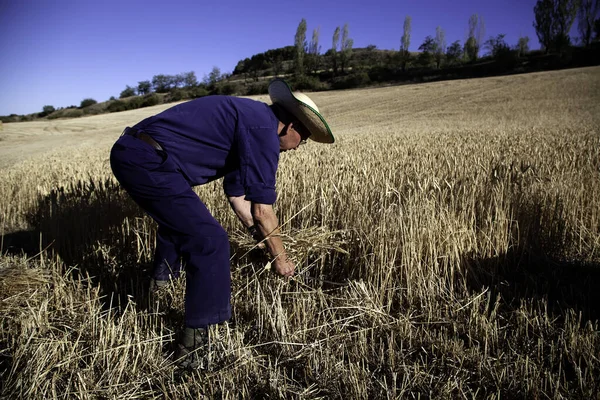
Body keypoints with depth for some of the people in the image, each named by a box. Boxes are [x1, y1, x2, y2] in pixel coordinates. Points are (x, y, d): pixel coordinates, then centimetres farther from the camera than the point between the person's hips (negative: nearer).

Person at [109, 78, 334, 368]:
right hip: (148, 162, -11)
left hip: (127, 152, 11)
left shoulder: (247, 118, 20)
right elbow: (261, 209, -10)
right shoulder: (263, 129, -11)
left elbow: (237, 193, 25)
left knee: (179, 211, 35)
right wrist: (279, 256, 5)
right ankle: (194, 344, -3)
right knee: (210, 242, -11)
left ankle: (163, 274, 55)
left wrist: (264, 240, 28)